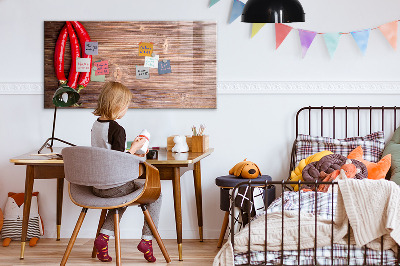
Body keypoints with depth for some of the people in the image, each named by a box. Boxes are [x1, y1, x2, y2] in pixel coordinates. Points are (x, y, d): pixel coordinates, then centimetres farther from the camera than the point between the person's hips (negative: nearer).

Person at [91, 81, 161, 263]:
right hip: (114, 186, -8)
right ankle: (146, 239, 9)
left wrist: (130, 154, 19)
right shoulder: (117, 130, -20)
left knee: (123, 195, 35)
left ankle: (104, 236, 19)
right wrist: (134, 148, -8)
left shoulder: (96, 125, 6)